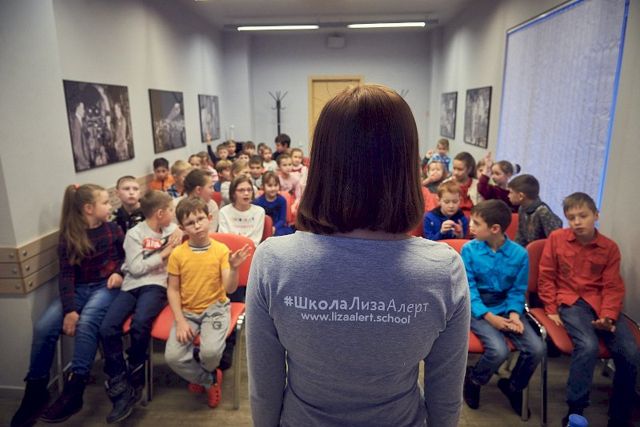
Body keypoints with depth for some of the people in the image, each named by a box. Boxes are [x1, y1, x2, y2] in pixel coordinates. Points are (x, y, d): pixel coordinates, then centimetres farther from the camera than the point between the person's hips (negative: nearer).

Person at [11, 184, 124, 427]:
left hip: (106, 286, -2)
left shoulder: (113, 229, 2)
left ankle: (74, 390, -27)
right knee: (43, 327, -19)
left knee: (87, 321, -31)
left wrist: (119, 273, -8)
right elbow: (66, 275, -7)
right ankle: (35, 390, -1)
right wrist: (69, 309, -19)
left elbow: (127, 256, 15)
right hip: (79, 288, 2)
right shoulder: (68, 236, 0)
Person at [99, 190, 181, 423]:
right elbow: (136, 268, -4)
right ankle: (122, 390, -12)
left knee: (140, 323, -30)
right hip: (132, 286, 0)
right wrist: (164, 253, -4)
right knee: (107, 328, -24)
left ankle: (133, 381, -5)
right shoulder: (134, 234, 6)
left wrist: (182, 235, 2)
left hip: (156, 285, 0)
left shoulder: (172, 229, 16)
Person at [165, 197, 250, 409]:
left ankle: (202, 372, 16)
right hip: (187, 311, 2)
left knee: (211, 352, -26)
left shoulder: (221, 250, -9)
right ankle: (209, 380, 12)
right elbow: (173, 290, 0)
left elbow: (229, 288, -14)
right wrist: (180, 321, -10)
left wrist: (234, 268, -33)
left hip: (215, 308, -2)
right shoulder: (177, 254, -6)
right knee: (172, 357, -18)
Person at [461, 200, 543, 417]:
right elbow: (468, 289, -10)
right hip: (478, 310, -3)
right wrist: (489, 317, -19)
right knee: (499, 350, -25)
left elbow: (518, 291, 2)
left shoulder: (520, 253, -5)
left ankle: (513, 386, 17)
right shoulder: (469, 249, -11)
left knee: (536, 349, -14)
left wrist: (514, 313, -16)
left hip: (506, 309, 3)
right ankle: (472, 380, 8)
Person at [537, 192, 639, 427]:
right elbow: (546, 276, 4)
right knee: (588, 346, -29)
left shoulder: (610, 247, 6)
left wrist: (608, 316, -13)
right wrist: (551, 309, -1)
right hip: (570, 301, -3)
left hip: (600, 302, 3)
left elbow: (613, 287, 3)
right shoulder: (556, 238, 0)